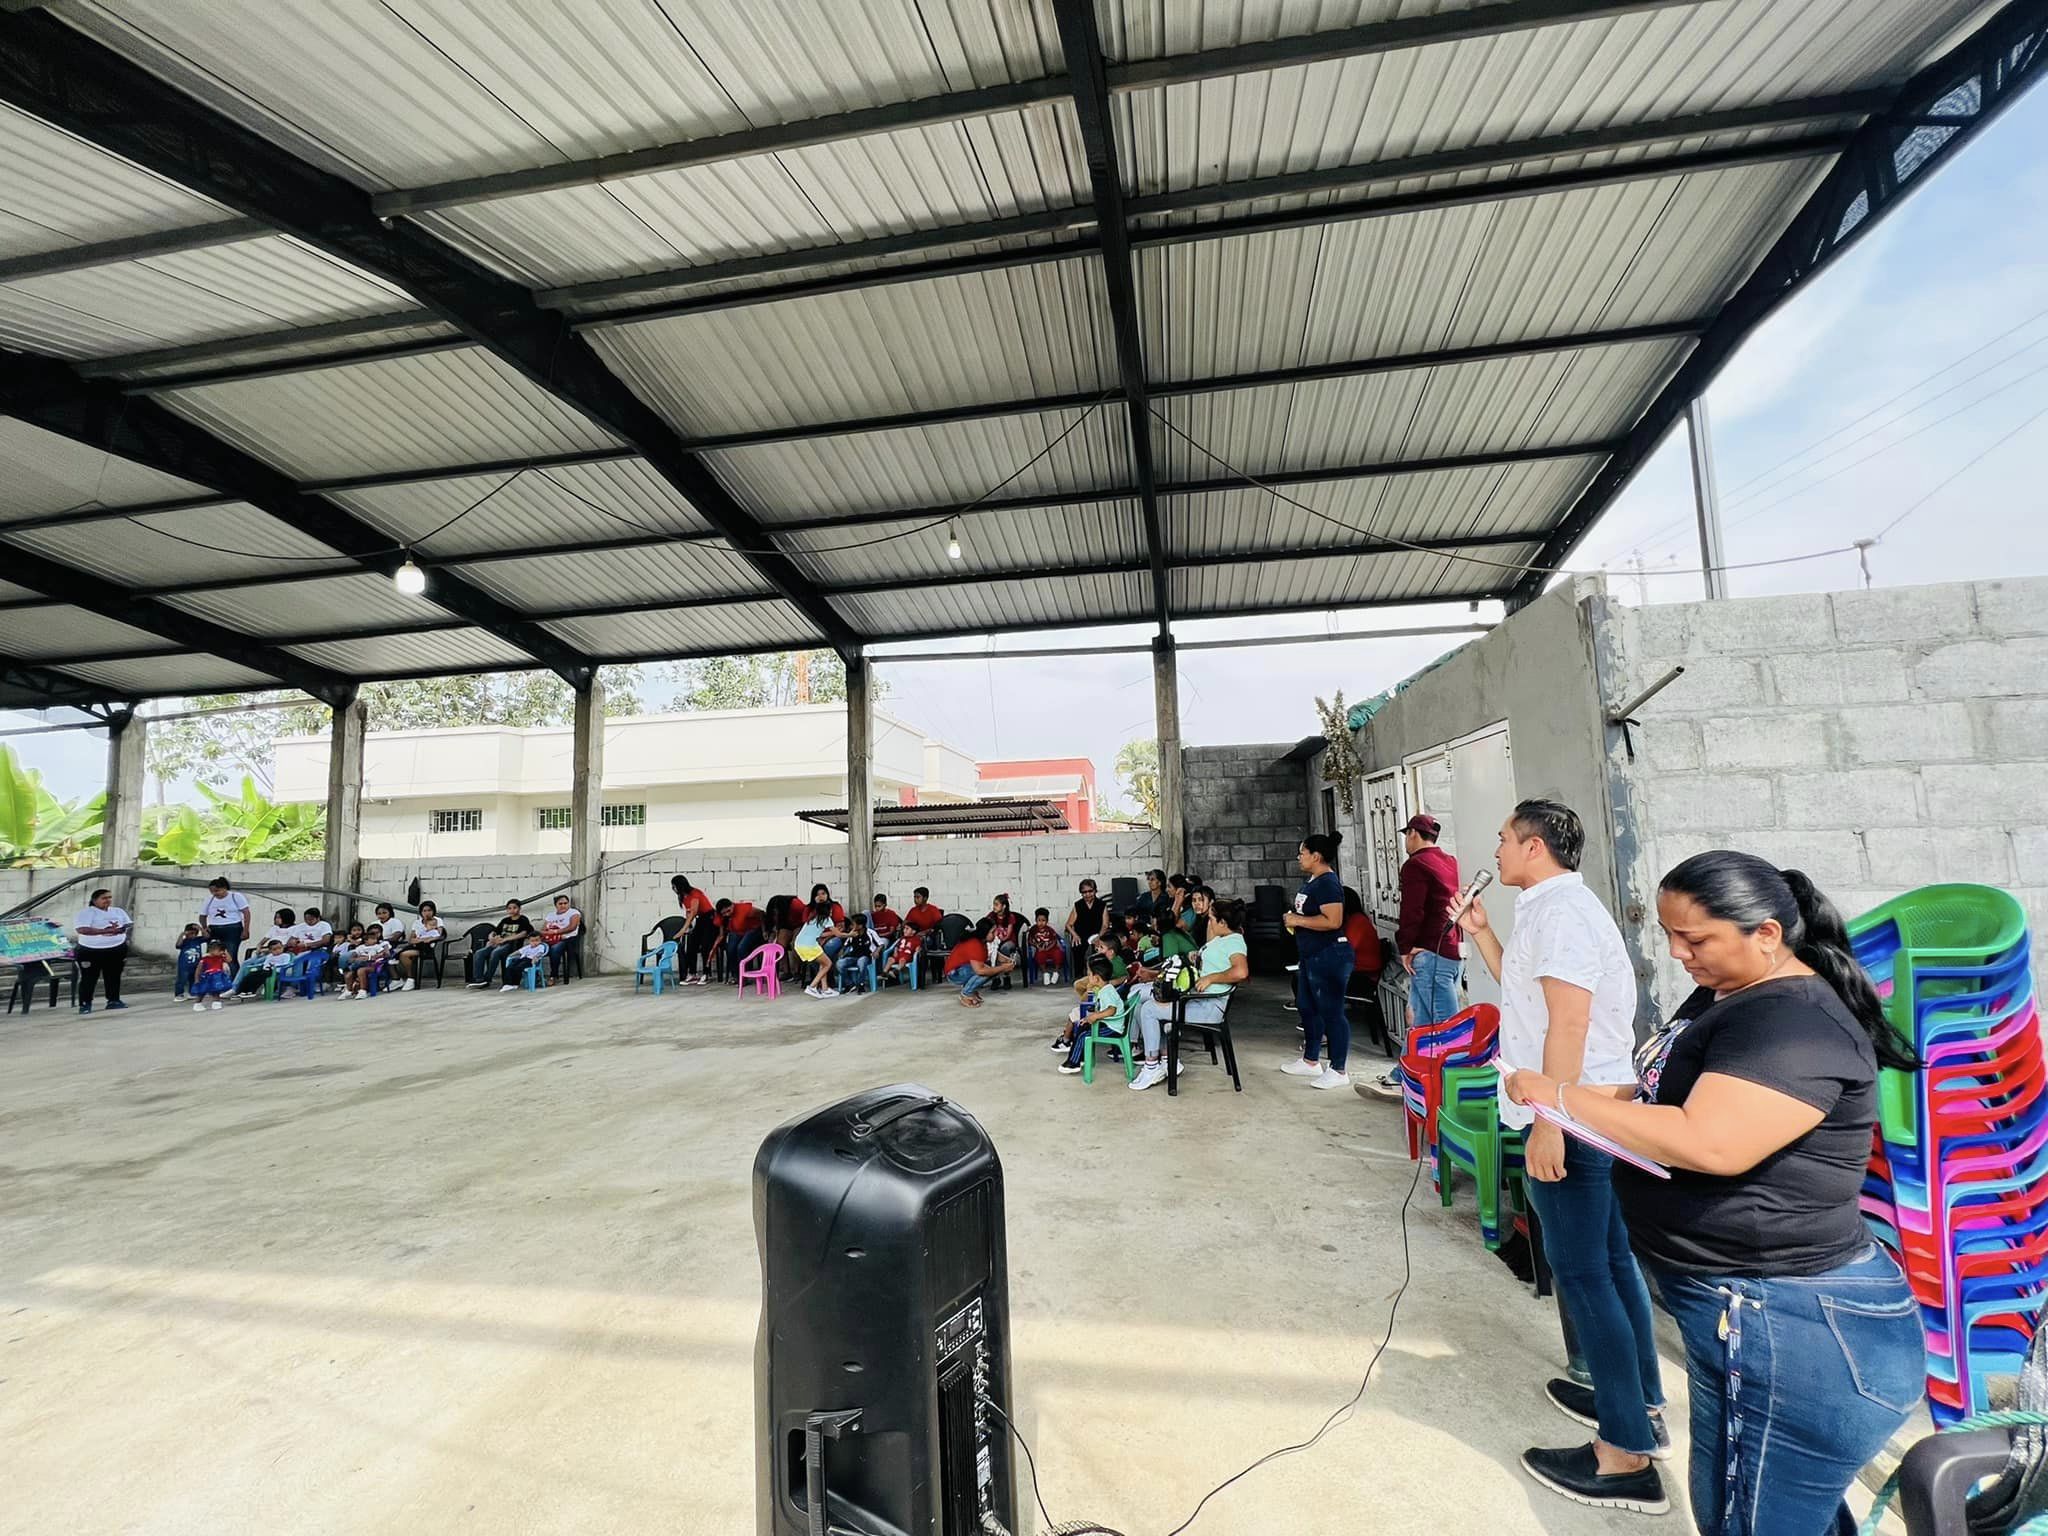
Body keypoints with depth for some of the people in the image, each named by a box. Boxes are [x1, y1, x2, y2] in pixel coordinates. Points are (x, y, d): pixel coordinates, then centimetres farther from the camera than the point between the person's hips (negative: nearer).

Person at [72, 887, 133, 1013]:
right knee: (89, 978, -2)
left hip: (117, 949, 5)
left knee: (114, 976, 9)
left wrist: (120, 930, -12)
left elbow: (130, 924, 10)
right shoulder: (86, 913, -7)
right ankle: (85, 1004, 4)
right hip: (91, 951, -5)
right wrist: (104, 931, -26)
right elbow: (82, 929, -21)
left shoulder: (118, 911, 12)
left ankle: (113, 1001, 16)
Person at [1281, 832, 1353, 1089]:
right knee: (1307, 1008, 18)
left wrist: (1299, 920, -20)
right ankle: (1311, 1061, 31)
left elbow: (1333, 921, -28)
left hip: (1329, 957, -11)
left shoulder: (1328, 884, -18)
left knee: (1331, 1011, -3)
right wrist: (1293, 918, 8)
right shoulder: (1310, 880, 13)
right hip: (1311, 957, 11)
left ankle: (1338, 1072, 7)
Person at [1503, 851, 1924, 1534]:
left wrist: (1564, 1095, -24)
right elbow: (1679, 1093, 19)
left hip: (1794, 1335, -10)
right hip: (1748, 1310, 10)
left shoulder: (1795, 1023, -23)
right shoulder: (1723, 994, 8)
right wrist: (1607, 1099, -1)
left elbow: (1707, 1144, -33)